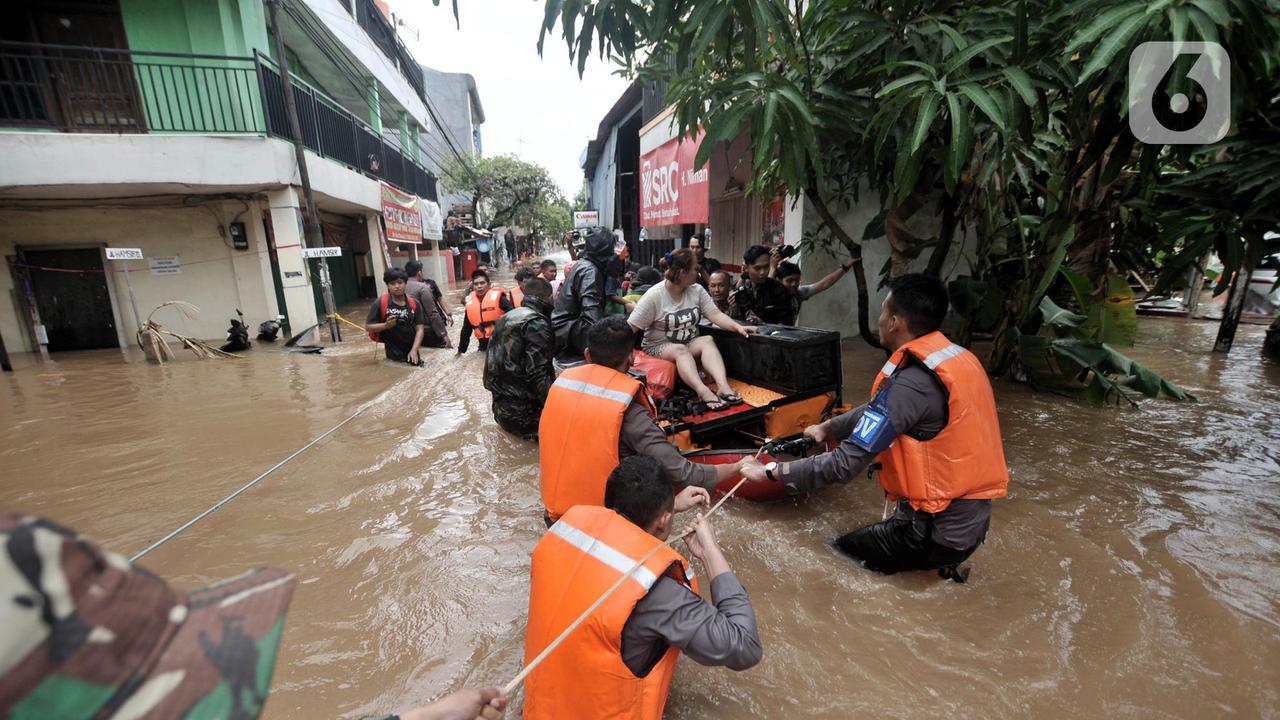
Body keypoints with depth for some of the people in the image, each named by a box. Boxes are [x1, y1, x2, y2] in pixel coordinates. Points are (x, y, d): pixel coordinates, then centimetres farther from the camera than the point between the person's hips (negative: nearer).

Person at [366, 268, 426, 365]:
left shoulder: (414, 304, -1)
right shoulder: (380, 304, -7)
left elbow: (419, 329, -5)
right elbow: (368, 327, -3)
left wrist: (414, 350, -16)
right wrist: (386, 325, -22)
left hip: (411, 349, 3)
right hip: (393, 351, -2)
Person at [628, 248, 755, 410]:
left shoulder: (697, 290, 2)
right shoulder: (654, 295, -12)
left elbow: (715, 314, -4)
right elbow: (630, 327, -14)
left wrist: (738, 327, -20)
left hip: (689, 343, 4)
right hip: (658, 346, -4)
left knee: (708, 340, -26)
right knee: (680, 350, -35)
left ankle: (723, 386, -44)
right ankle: (704, 393, -53)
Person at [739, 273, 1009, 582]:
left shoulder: (911, 383, -27)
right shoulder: (959, 356, 0)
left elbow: (845, 465, -26)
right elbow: (879, 410, 12)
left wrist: (771, 471, -17)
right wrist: (827, 427, 21)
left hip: (939, 530, -8)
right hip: (971, 518, 8)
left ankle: (936, 565, 4)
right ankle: (942, 560, 13)